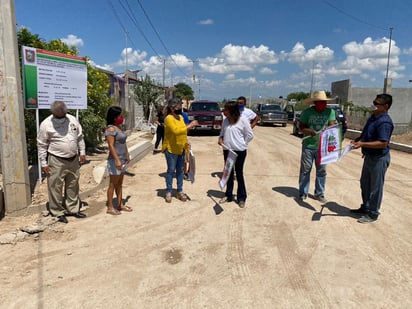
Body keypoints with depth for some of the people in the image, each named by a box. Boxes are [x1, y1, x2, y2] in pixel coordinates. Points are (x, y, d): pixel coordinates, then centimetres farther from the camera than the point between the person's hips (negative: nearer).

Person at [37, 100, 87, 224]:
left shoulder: (73, 120, 1)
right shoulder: (46, 124, -10)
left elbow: (80, 137, 12)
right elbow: (42, 145, -6)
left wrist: (82, 152, 8)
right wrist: (43, 163, -8)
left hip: (73, 159, 5)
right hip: (56, 161, -4)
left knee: (73, 186, 14)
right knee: (56, 187, 1)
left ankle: (73, 209, 28)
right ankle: (58, 212, 16)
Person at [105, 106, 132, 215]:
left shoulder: (119, 127, 12)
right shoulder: (111, 129, -15)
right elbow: (111, 145, -21)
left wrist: (127, 155, 18)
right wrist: (117, 160, -25)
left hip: (122, 160, 9)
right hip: (115, 160, -9)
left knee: (120, 183, 15)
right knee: (113, 184, 0)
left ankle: (120, 204, 24)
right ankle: (110, 207, 10)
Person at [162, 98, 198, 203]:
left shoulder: (180, 117, 10)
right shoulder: (169, 118, -16)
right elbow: (176, 131, -30)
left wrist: (186, 144, 10)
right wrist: (190, 125, -27)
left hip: (181, 149, 7)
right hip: (171, 149, -7)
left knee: (180, 170, 12)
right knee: (171, 171, 2)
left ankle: (180, 191, 22)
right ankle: (168, 192, 14)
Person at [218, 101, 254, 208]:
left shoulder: (243, 120, -12)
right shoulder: (225, 120, 3)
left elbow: (250, 135, -6)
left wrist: (241, 144, -5)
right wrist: (220, 138, -3)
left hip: (239, 151, -5)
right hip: (227, 150, 5)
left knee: (239, 173, 5)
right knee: (229, 173, 14)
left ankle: (242, 198, 18)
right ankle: (228, 195, 28)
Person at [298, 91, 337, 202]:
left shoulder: (330, 112, 1)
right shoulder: (307, 112, -4)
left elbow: (332, 125, -5)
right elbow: (301, 127, -5)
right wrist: (310, 131, -24)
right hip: (308, 146, -2)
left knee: (321, 171, 8)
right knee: (305, 170, 5)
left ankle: (319, 193, 22)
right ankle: (303, 193, 18)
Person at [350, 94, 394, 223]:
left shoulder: (384, 122, -22)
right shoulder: (373, 117, 8)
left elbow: (383, 143, -28)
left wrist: (362, 144, -31)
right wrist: (357, 140, 4)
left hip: (379, 159, -10)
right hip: (369, 156, 10)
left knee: (375, 187, 4)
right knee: (365, 184, 20)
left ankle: (373, 214, 18)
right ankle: (365, 207, 36)